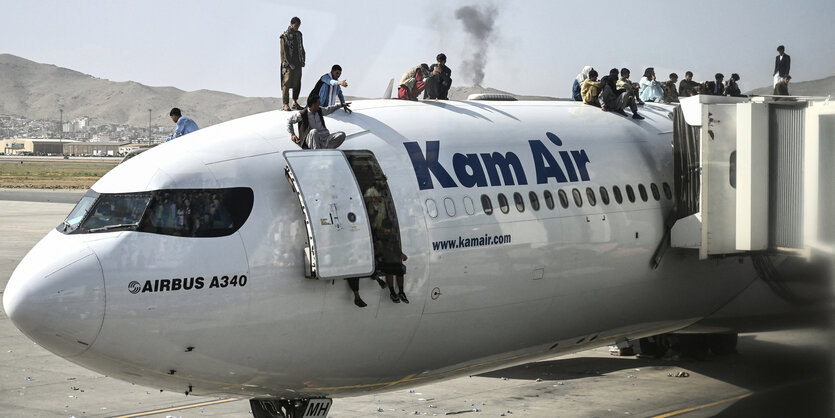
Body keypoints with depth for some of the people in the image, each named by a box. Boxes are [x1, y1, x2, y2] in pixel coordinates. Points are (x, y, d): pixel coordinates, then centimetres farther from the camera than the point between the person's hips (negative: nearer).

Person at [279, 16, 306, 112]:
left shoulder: (299, 34, 12)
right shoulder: (284, 36, -9)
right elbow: (284, 51, -12)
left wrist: (303, 60, 9)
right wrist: (290, 64, -16)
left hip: (298, 64, 7)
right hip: (288, 64, -7)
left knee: (297, 84, 10)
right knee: (286, 84, -6)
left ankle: (295, 102, 20)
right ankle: (286, 104, -3)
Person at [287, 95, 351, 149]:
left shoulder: (320, 111, 11)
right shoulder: (302, 114, -3)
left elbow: (329, 109, 32)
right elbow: (289, 121, 9)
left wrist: (342, 105, 36)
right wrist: (292, 135, 0)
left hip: (324, 138, 5)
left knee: (342, 135, -18)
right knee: (314, 131, -41)